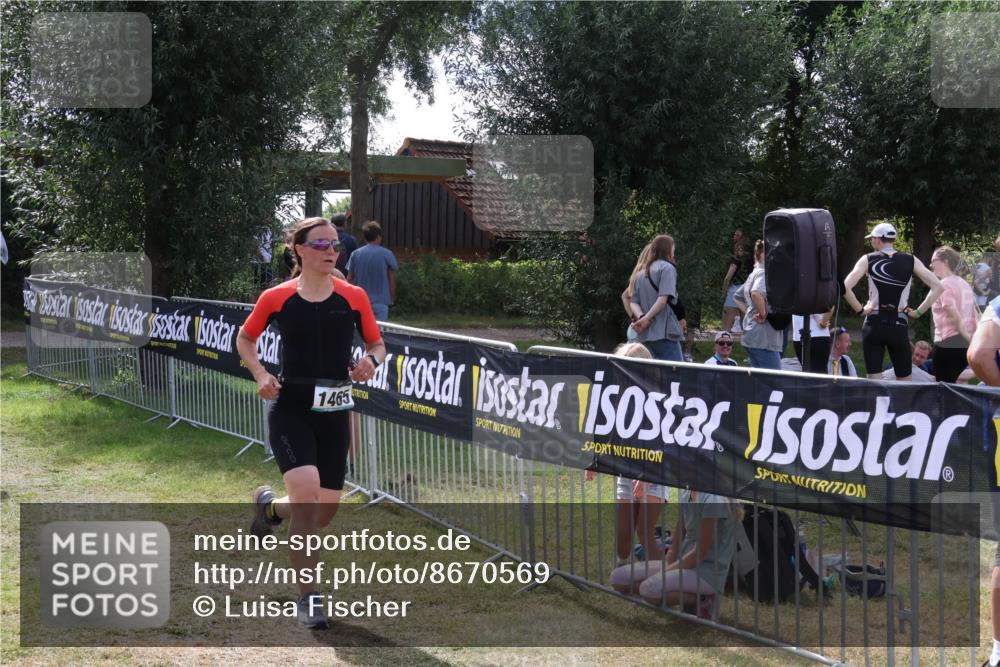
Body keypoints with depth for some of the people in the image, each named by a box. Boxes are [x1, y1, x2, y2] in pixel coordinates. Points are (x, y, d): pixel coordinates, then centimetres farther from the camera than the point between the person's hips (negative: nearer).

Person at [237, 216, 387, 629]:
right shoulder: (276, 298, -2)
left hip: (333, 413, 3)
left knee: (325, 510, 8)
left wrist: (372, 360, -12)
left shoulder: (354, 297, 1)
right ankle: (308, 597, -10)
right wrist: (260, 374, -5)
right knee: (307, 490, -22)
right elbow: (245, 339, 13)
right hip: (289, 410, -3)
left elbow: (377, 344, 11)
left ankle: (272, 507, 46)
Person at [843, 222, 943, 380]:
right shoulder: (910, 261, 4)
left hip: (874, 325, -1)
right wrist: (919, 312, 3)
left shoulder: (868, 260, 0)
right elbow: (937, 287, -2)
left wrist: (860, 309, -3)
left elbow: (845, 287, -13)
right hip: (898, 326, 1)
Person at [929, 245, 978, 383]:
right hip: (966, 344, 8)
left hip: (948, 343, -8)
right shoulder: (965, 284, 16)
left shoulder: (944, 285, -10)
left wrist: (969, 339, -13)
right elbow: (975, 317, 16)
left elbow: (955, 316, -18)